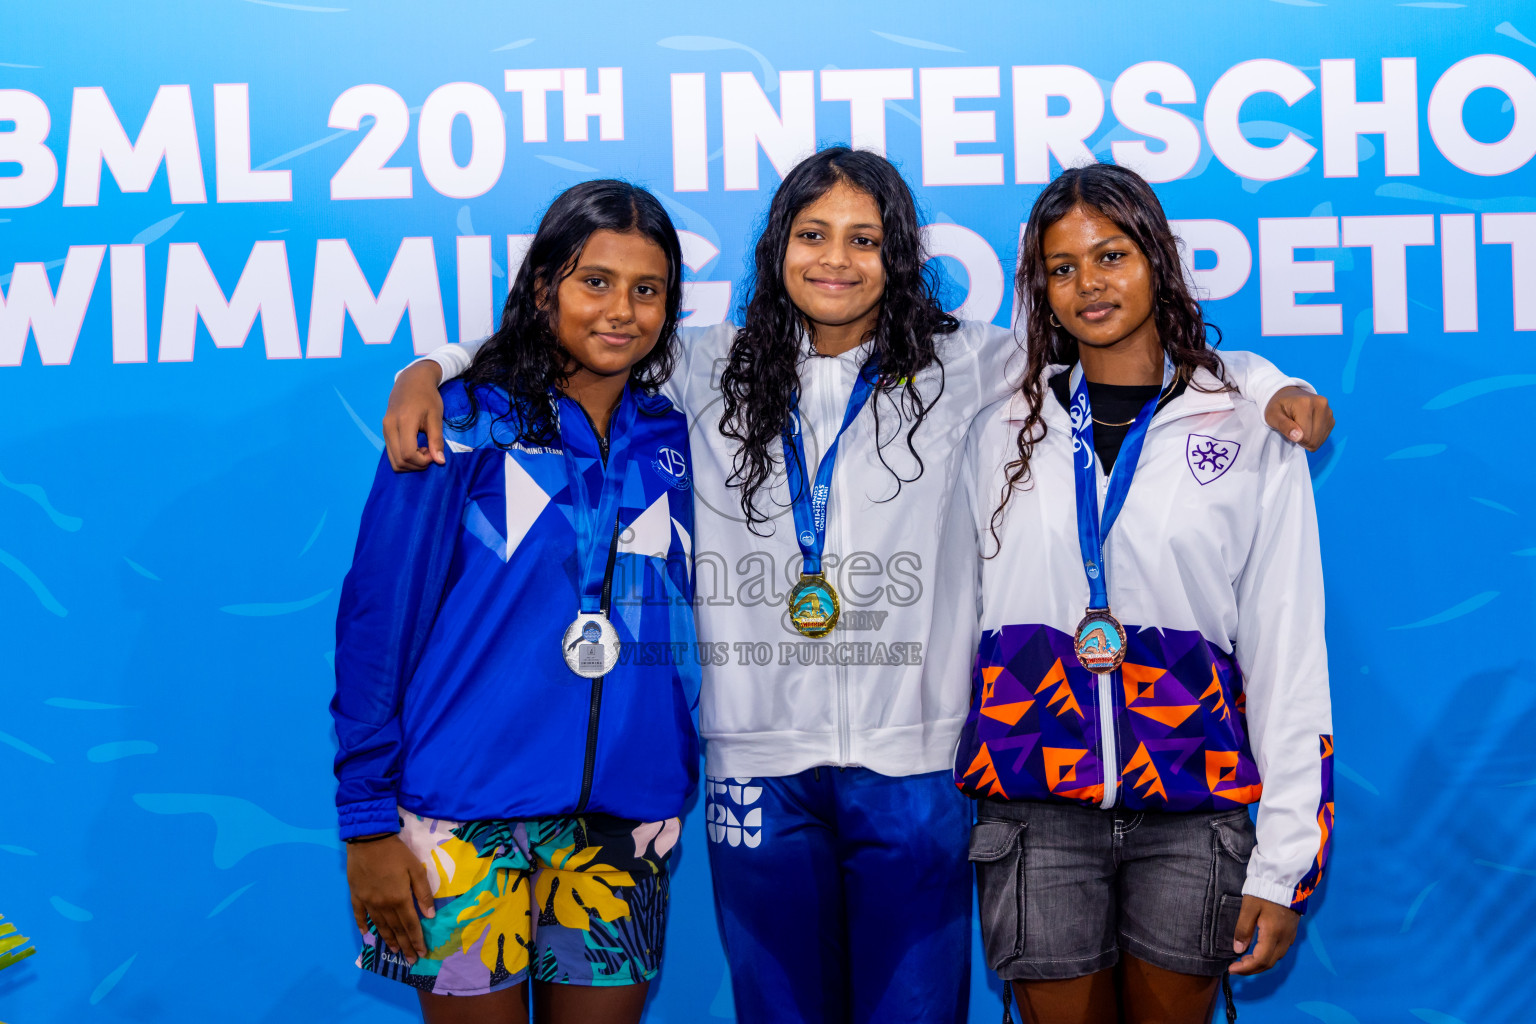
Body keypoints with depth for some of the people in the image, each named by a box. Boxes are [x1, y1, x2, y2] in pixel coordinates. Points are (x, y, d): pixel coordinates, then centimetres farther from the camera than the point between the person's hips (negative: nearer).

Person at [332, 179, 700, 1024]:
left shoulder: (672, 440, 8)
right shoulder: (464, 424, -3)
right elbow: (376, 620, -5)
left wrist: (674, 794, 10)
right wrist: (367, 819, -8)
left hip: (623, 826, 4)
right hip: (465, 825, -3)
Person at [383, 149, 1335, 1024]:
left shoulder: (962, 366, 3)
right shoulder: (712, 370, 7)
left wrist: (1269, 385, -5)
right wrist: (433, 370, 1)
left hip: (911, 763, -1)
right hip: (758, 761, 1)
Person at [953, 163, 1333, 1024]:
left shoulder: (1251, 433, 3)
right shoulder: (1003, 432, 9)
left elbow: (1288, 652, 1)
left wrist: (1284, 862, -3)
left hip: (1193, 817, -1)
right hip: (1035, 810, 1)